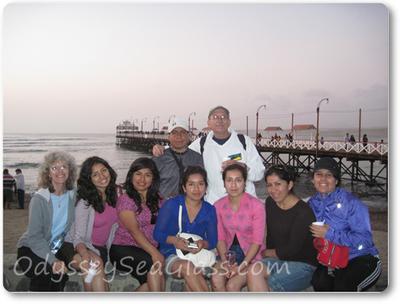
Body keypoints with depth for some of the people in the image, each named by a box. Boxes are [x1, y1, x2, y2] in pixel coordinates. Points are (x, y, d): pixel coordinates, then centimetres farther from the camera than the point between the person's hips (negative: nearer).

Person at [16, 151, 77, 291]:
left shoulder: (73, 195, -3)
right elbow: (35, 236, -20)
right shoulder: (39, 198, -17)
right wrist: (53, 260, -31)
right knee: (45, 274, -29)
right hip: (31, 249, -3)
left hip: (57, 248, 4)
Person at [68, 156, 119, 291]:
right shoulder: (84, 202, -14)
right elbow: (78, 237, -16)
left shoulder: (116, 194, 1)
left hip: (103, 249, 4)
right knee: (96, 262, -34)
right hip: (85, 247, -4)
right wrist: (84, 254, -37)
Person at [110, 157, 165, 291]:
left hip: (150, 251, 4)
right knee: (156, 264, -30)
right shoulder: (125, 199, -3)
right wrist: (154, 252, -26)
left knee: (150, 284, -24)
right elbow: (134, 231, -15)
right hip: (123, 249, -4)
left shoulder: (157, 199, 14)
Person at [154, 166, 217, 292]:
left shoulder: (209, 210, 3)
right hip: (171, 254, -1)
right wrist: (174, 240, -24)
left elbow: (213, 241, 5)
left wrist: (203, 244, -19)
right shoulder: (171, 205, -5)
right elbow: (157, 233, -4)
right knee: (187, 267, -34)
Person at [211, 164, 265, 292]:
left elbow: (257, 241, -12)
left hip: (251, 256, -3)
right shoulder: (218, 205, 0)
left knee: (232, 285, -24)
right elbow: (220, 238, 2)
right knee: (216, 279, -24)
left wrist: (241, 267, -19)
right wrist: (225, 262, -14)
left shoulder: (256, 205, -13)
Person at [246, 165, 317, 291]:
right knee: (254, 271, -26)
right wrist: (269, 254, -3)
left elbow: (292, 249, -15)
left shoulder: (303, 212, -17)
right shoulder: (270, 203, 5)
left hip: (303, 265, -5)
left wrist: (266, 253, -2)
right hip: (279, 259, 6)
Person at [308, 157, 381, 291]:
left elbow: (364, 240, -21)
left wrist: (329, 234, -24)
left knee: (343, 287, -31)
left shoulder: (351, 203, -16)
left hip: (363, 261, -4)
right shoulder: (312, 203, 2)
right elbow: (313, 234, 13)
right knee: (319, 281, -25)